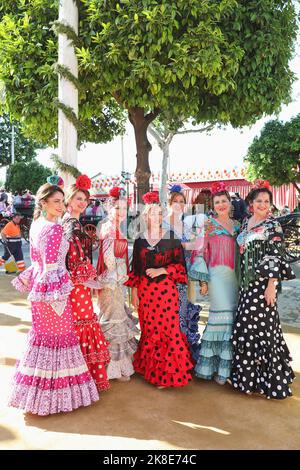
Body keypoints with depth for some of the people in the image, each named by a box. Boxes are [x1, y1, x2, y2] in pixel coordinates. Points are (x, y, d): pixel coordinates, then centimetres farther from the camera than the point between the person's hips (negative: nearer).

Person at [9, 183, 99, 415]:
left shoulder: (35, 224, 8)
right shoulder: (55, 228, -18)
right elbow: (51, 266, -22)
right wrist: (57, 296, -18)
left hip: (39, 285, 9)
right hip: (53, 288, -9)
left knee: (41, 333, 18)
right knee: (59, 335, 3)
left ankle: (40, 387, 33)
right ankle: (57, 393, 16)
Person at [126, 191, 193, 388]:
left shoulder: (172, 237, 2)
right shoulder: (140, 240, 9)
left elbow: (180, 265, 0)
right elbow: (135, 268, 11)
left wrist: (161, 270, -12)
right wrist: (133, 291, 5)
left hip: (167, 290, -2)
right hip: (145, 291, 2)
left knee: (169, 329, -4)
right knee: (149, 331, 6)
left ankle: (168, 373, 11)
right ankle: (151, 370, 23)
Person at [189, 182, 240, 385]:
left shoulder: (236, 225, 14)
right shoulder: (209, 224, -1)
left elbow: (240, 251, 18)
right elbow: (201, 252, -5)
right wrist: (203, 281, -10)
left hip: (235, 275, 5)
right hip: (218, 275, -5)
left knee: (233, 317, 6)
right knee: (222, 316, -8)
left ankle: (228, 364, 19)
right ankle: (217, 367, 6)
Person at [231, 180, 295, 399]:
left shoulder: (273, 225, -6)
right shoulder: (245, 223, 13)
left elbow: (276, 256, -12)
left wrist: (272, 285, -18)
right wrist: (240, 281, 15)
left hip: (263, 283, -6)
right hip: (247, 283, 7)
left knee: (259, 327, -4)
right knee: (247, 326, 11)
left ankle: (267, 378, 10)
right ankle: (249, 374, 26)